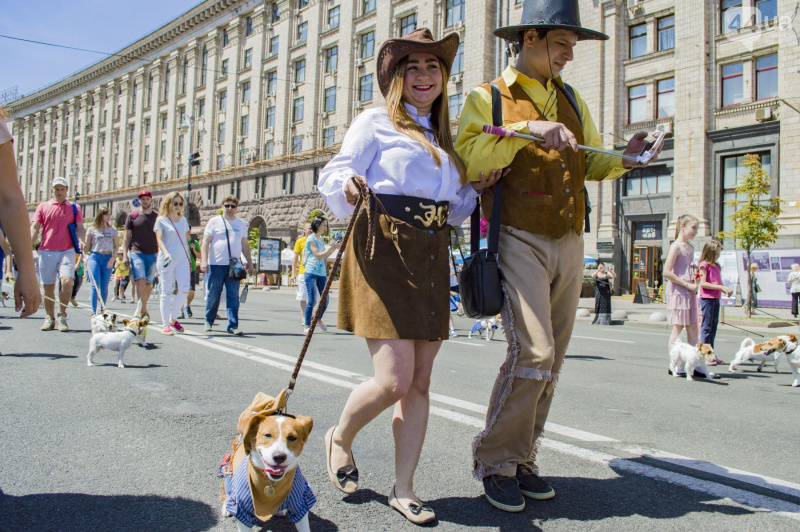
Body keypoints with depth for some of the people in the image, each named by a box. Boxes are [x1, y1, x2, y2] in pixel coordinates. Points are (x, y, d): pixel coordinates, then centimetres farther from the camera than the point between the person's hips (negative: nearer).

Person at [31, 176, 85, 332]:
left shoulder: (74, 208, 10)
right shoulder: (43, 207, 11)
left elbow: (79, 227, 4)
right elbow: (35, 227, 5)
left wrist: (81, 240, -17)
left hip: (67, 251, -1)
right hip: (46, 251, 2)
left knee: (67, 281, -19)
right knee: (48, 286, 6)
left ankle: (62, 315, -8)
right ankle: (49, 317, 18)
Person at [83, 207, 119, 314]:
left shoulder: (113, 230, 9)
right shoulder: (92, 229, 5)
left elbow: (117, 246, 8)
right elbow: (86, 246, 10)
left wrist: (112, 259, -4)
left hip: (108, 258, 1)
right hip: (94, 257, -1)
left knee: (104, 287, 4)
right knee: (95, 285, -9)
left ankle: (103, 310, 17)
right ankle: (93, 311, -9)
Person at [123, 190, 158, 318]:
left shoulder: (157, 217, 9)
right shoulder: (132, 216, 7)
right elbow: (127, 237, 9)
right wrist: (125, 255, 2)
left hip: (152, 254, 2)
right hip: (136, 253, -2)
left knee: (149, 283, 5)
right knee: (140, 280, -17)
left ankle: (142, 308, 18)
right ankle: (142, 308, -21)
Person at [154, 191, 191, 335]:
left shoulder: (183, 220, 16)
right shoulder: (161, 220, 3)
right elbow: (159, 239, -9)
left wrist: (188, 259, 14)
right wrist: (165, 253, -26)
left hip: (182, 259, 4)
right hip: (166, 260, -4)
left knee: (184, 289, -8)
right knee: (166, 292, -1)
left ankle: (173, 319, 11)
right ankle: (165, 325, 6)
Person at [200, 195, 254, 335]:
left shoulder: (241, 224, 14)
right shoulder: (214, 221, 4)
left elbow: (245, 245, 20)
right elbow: (205, 242, 0)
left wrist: (249, 263, 16)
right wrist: (204, 260, -11)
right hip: (216, 265, -2)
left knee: (233, 297, -2)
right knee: (213, 296, 5)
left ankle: (233, 326, -1)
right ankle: (208, 322, 22)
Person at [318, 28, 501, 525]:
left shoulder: (443, 139, 22)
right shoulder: (375, 121, 5)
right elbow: (334, 176, -3)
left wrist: (479, 188, 10)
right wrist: (350, 186, -24)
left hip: (431, 259, 6)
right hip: (383, 251, -6)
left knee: (420, 382, 5)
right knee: (394, 381, -12)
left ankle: (404, 488, 18)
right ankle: (340, 437, 19)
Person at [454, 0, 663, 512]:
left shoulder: (572, 100, 20)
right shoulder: (489, 99, 2)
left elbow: (590, 162, 22)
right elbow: (468, 159, -14)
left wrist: (624, 158, 2)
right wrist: (526, 130, -21)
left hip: (569, 243, 6)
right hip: (520, 240, -6)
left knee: (551, 361, 7)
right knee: (533, 353, -17)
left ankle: (522, 459, 19)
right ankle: (495, 461, 1)